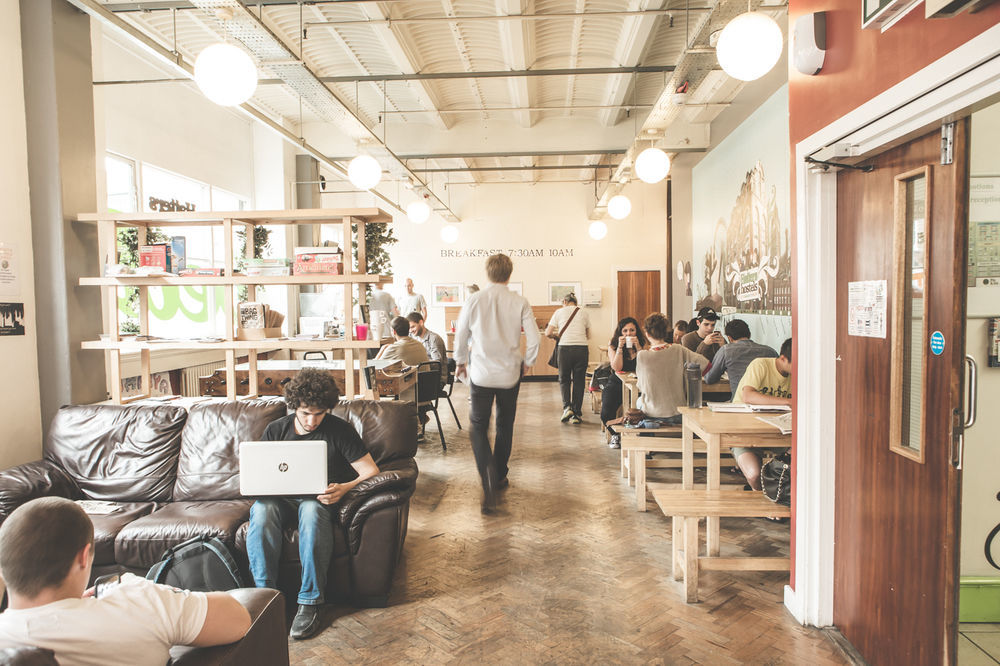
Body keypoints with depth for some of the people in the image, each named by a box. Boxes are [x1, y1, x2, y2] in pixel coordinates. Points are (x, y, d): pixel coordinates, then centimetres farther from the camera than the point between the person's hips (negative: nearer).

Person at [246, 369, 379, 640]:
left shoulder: (340, 430, -2)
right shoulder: (275, 430, 8)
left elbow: (371, 471, -6)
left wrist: (344, 488, -26)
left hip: (319, 498, -3)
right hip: (280, 498, 3)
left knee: (312, 509, -38)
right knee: (261, 510, -33)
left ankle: (309, 602, -30)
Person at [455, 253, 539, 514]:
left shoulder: (474, 300, -6)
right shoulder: (520, 302, -5)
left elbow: (461, 335, 1)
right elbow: (534, 337, -6)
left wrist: (460, 361, 19)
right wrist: (527, 361, 13)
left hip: (481, 373, -1)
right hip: (510, 373, 2)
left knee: (478, 427, 5)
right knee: (505, 426, 19)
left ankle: (488, 485, -14)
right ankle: (500, 476, 33)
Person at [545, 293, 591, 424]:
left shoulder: (559, 312, 8)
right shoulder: (583, 313, 13)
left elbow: (548, 333, 5)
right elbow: (588, 336, 17)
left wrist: (556, 335, 24)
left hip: (564, 348, -1)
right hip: (582, 348, 1)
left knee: (564, 379, 14)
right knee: (579, 381, 9)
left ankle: (567, 407, -5)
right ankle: (576, 414, 10)